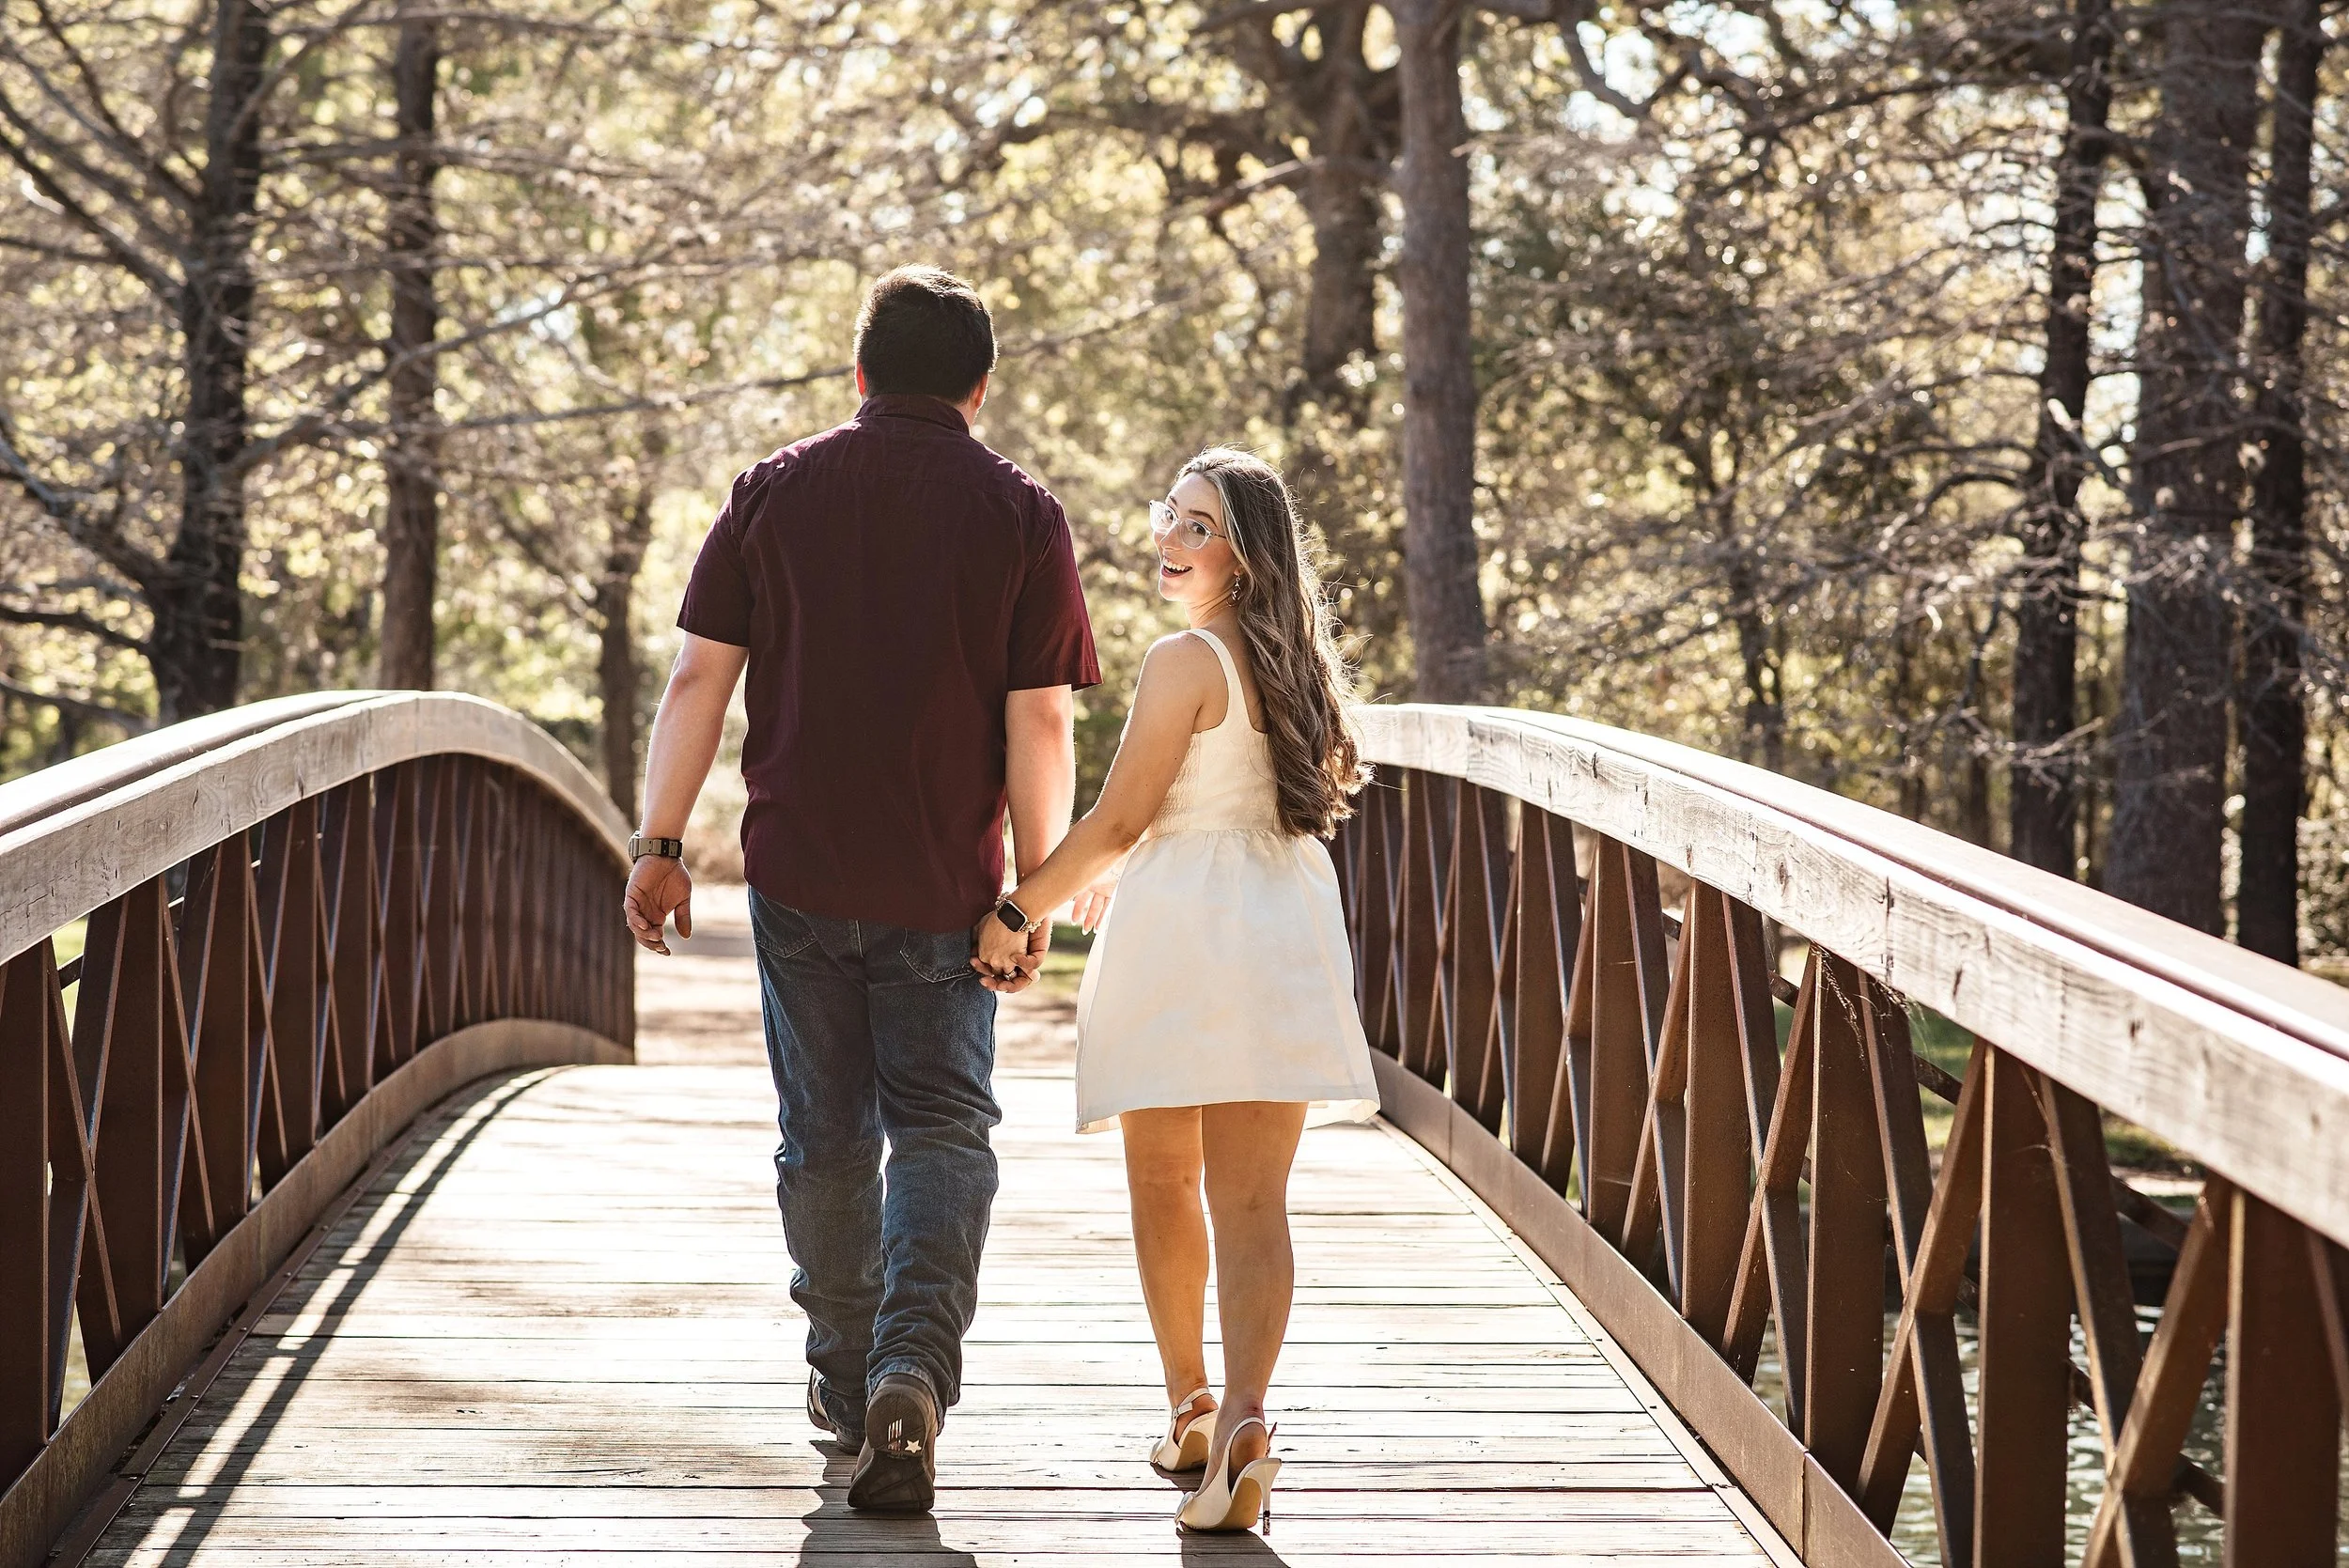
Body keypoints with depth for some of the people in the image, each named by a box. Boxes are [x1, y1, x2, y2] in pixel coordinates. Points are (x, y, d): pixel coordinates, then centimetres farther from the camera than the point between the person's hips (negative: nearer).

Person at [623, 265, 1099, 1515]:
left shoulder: (774, 492, 3)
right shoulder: (1021, 515, -2)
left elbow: (698, 677, -1)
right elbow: (1041, 721, -6)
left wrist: (661, 843, 2)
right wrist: (1037, 893, 0)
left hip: (800, 871, 2)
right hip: (946, 886, -1)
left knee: (825, 1134, 14)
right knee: (942, 1129, 5)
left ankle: (845, 1374, 27)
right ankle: (914, 1370, -14)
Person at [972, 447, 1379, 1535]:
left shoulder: (1185, 662, -11)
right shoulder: (1295, 662, 12)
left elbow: (1119, 820, -12)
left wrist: (1017, 911, -3)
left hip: (1181, 933, -6)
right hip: (1286, 941, 6)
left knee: (1163, 1187, 13)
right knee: (1252, 1198, 0)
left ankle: (1188, 1409, 23)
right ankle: (1241, 1419, -16)